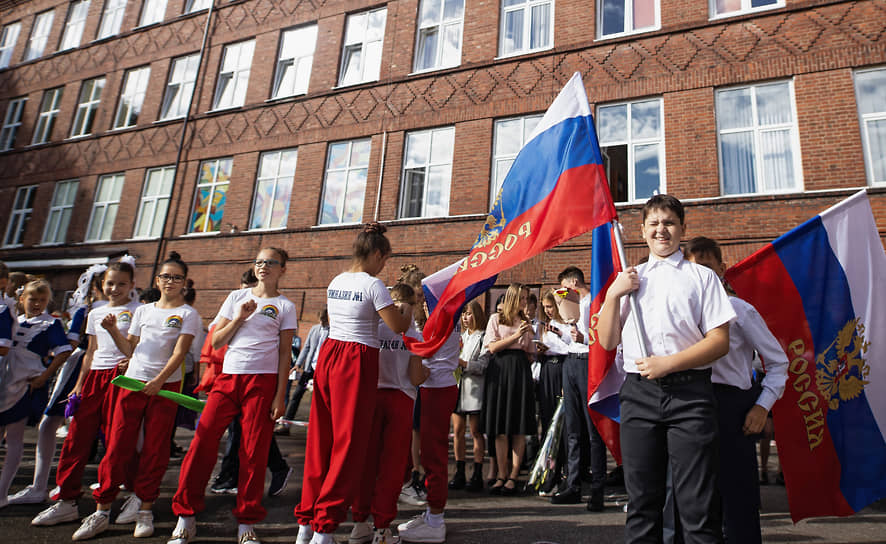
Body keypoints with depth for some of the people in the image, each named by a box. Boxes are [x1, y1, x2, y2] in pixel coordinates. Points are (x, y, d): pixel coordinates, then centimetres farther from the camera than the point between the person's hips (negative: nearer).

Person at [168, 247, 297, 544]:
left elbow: (284, 353, 2)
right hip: (228, 377, 3)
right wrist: (238, 318, -4)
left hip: (263, 381, -2)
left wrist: (280, 395, -5)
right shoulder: (236, 297, 13)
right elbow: (216, 341, 11)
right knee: (203, 440, -4)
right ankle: (185, 516, 12)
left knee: (254, 451, -1)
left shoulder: (285, 306, 6)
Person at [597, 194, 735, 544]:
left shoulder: (701, 276, 9)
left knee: (698, 506, -2)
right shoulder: (628, 279, 17)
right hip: (639, 392, 3)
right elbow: (608, 342, 10)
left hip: (689, 392, -2)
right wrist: (613, 295, -1)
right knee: (642, 502, 8)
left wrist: (668, 363, -11)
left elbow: (720, 341, 0)